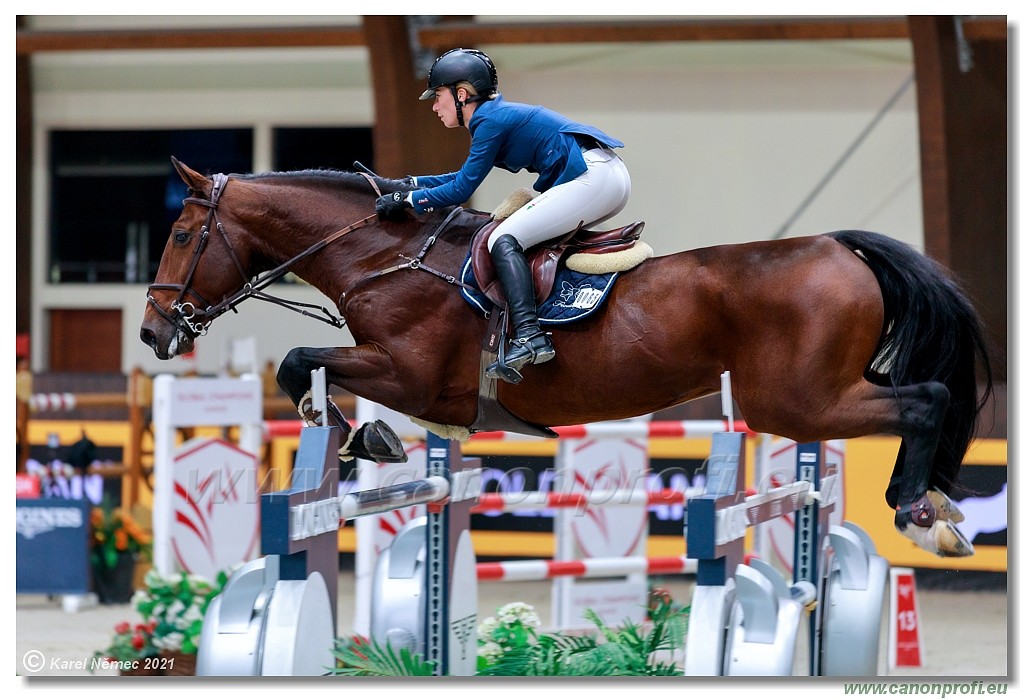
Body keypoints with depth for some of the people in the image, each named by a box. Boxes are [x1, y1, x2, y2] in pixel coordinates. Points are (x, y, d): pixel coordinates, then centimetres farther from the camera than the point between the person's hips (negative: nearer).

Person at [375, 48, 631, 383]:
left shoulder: (491, 121, -8)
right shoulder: (499, 114, 21)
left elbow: (461, 190, -6)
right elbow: (465, 177, 33)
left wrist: (406, 201, 2)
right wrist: (413, 183, 30)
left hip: (591, 177, -11)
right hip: (613, 177, 11)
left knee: (504, 241, -12)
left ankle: (529, 336, -28)